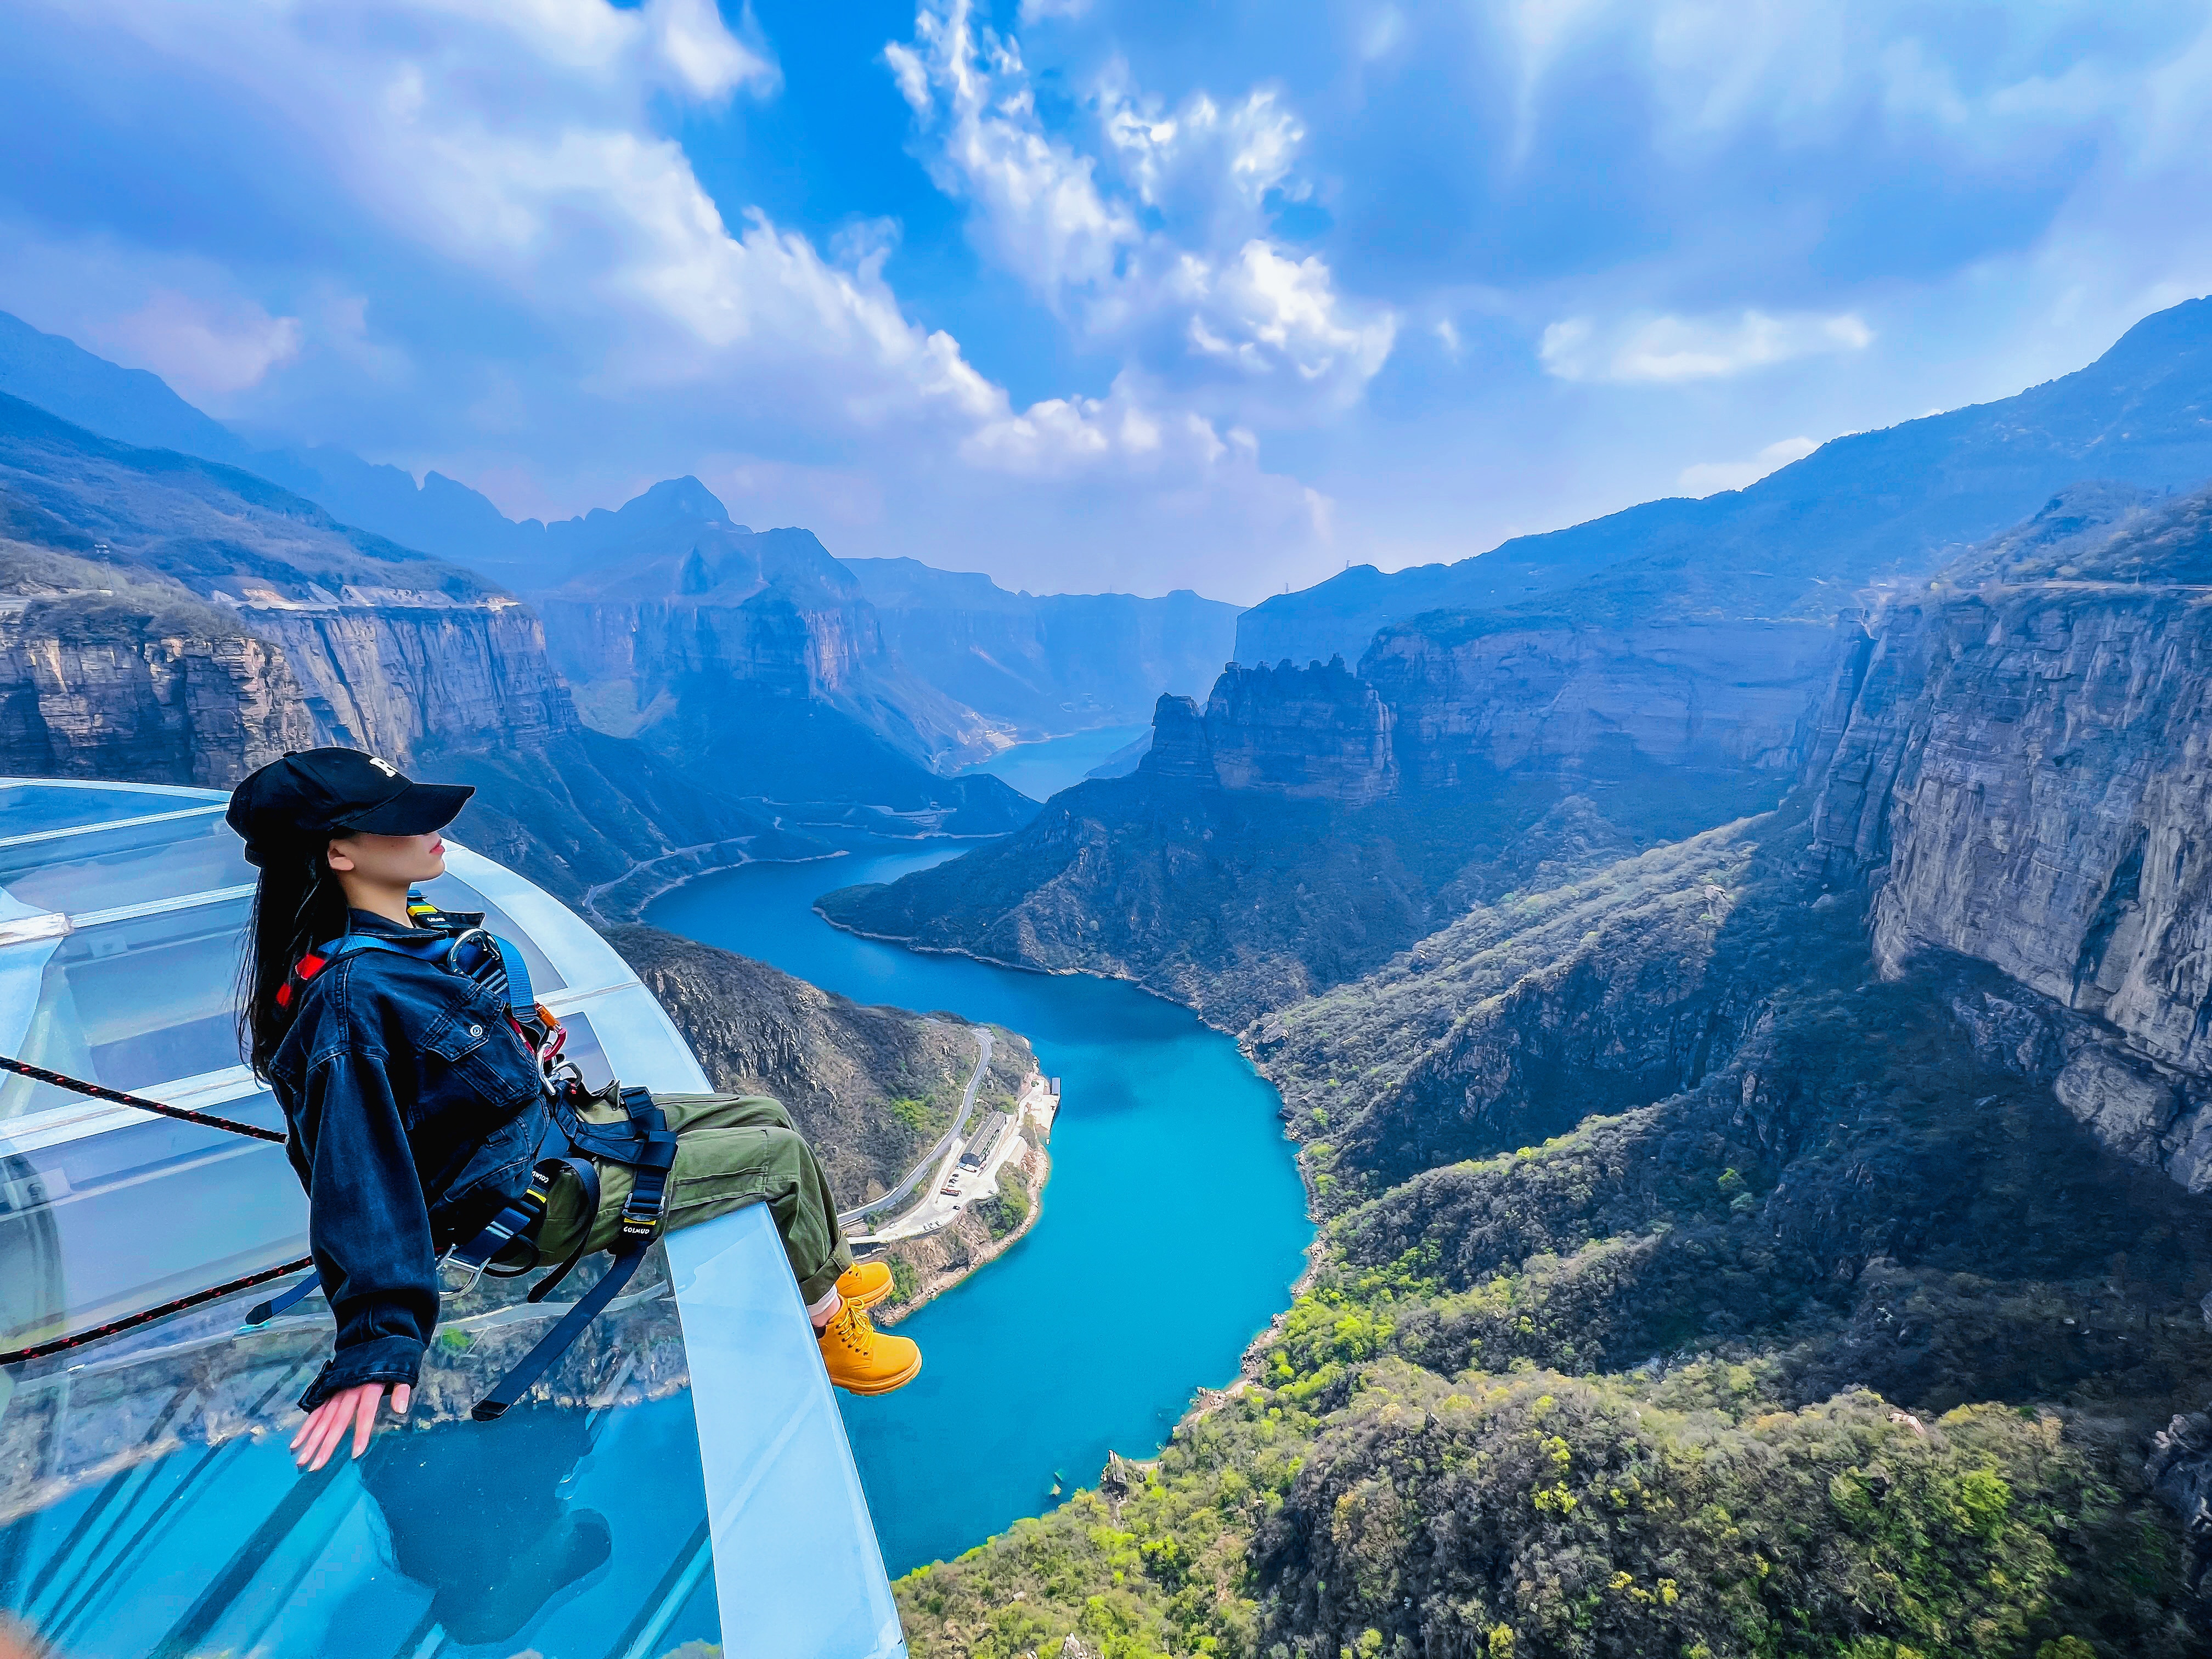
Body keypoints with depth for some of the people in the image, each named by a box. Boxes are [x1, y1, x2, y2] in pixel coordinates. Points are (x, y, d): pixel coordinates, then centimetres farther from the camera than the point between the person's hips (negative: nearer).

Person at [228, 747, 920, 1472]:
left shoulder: (405, 933, -1)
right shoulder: (352, 998, -30)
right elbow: (357, 1178, -32)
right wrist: (377, 1345, -32)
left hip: (558, 1122, 9)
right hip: (539, 1197, -9)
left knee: (764, 1114, 12)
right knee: (784, 1154, -8)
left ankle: (830, 1269, 33)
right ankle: (823, 1317, 19)